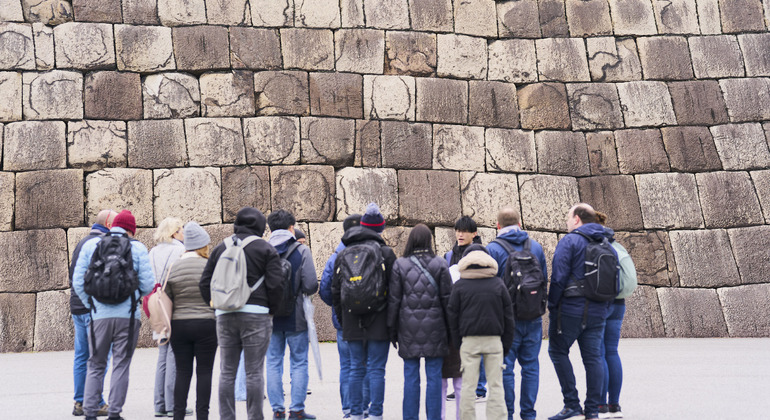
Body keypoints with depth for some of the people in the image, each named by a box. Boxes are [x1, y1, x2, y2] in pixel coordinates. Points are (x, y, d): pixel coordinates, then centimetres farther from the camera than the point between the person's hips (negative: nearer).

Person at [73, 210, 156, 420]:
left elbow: (78, 281, 5)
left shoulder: (90, 245, 7)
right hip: (128, 316, -2)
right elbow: (148, 285, -3)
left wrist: (90, 304, 15)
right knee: (121, 365, 5)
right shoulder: (138, 248, 0)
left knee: (96, 365, 11)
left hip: (99, 315, 2)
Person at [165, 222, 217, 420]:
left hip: (179, 325, 3)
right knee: (204, 372, 3)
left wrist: (167, 326, 14)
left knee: (182, 372, 8)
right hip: (206, 324, -3)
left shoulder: (173, 268, 3)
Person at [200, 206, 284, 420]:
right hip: (256, 314, -4)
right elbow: (275, 284, -7)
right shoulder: (266, 249, 1)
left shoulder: (220, 248, 13)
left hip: (225, 315, 4)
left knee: (227, 372, 8)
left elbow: (205, 283, 12)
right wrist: (272, 310, 6)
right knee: (254, 372, -2)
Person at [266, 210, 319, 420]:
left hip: (270, 316, 2)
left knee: (273, 363, 10)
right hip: (295, 316, -2)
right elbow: (311, 285, -14)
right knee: (299, 363, 7)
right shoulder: (301, 250, -7)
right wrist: (299, 291, 8)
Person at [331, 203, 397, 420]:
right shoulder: (385, 253, -4)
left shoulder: (343, 254, 8)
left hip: (352, 323, 4)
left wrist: (341, 318, 19)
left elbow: (335, 290, 11)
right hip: (378, 322, -3)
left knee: (356, 369, 9)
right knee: (376, 370, 0)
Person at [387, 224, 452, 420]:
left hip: (409, 326, 1)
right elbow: (447, 297, 0)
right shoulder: (439, 264, 0)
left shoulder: (400, 265, 1)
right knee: (434, 376, 4)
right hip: (434, 326, -1)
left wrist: (392, 329, 8)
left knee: (410, 376, 5)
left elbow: (393, 299, 2)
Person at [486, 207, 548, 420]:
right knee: (530, 365, 10)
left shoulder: (493, 249, -7)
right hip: (533, 316, 4)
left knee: (505, 367, 2)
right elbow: (545, 279, 13)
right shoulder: (536, 246, 7)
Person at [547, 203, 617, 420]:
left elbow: (558, 278, -14)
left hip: (571, 307, -6)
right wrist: (605, 308, 18)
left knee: (558, 351, 4)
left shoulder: (569, 241, -7)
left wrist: (552, 305, -8)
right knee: (593, 356, 7)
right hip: (598, 310, 6)